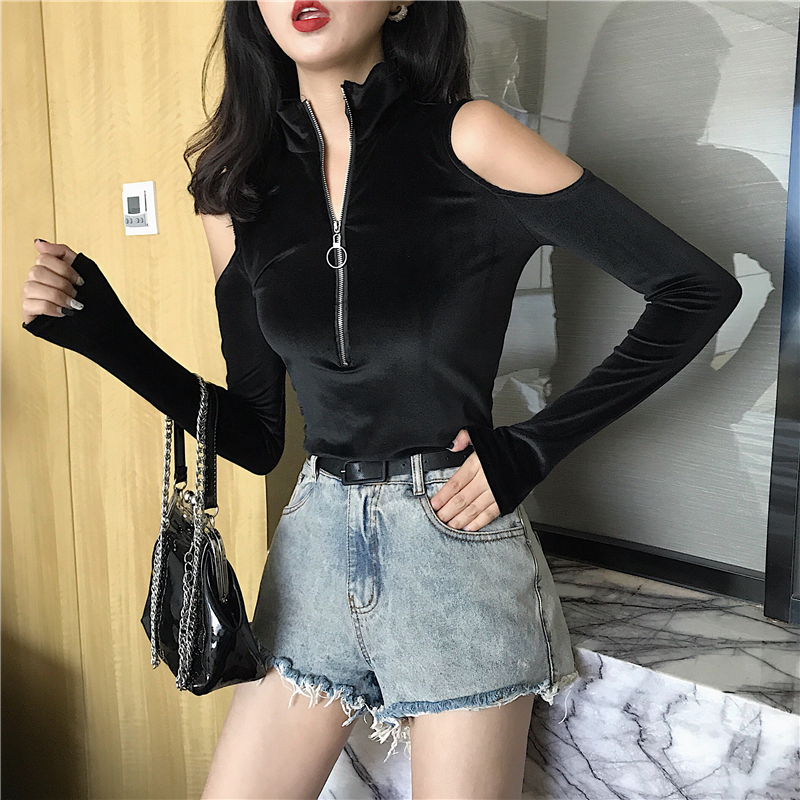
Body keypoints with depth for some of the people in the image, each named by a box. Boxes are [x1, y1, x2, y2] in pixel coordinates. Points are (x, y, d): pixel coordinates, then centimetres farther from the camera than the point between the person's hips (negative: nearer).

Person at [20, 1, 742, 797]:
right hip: (314, 546, 4)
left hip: (456, 547, -4)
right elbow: (254, 437, 7)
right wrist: (101, 330, -2)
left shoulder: (466, 140, -9)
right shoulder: (241, 191, 5)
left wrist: (535, 445, -10)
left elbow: (699, 289, -8)